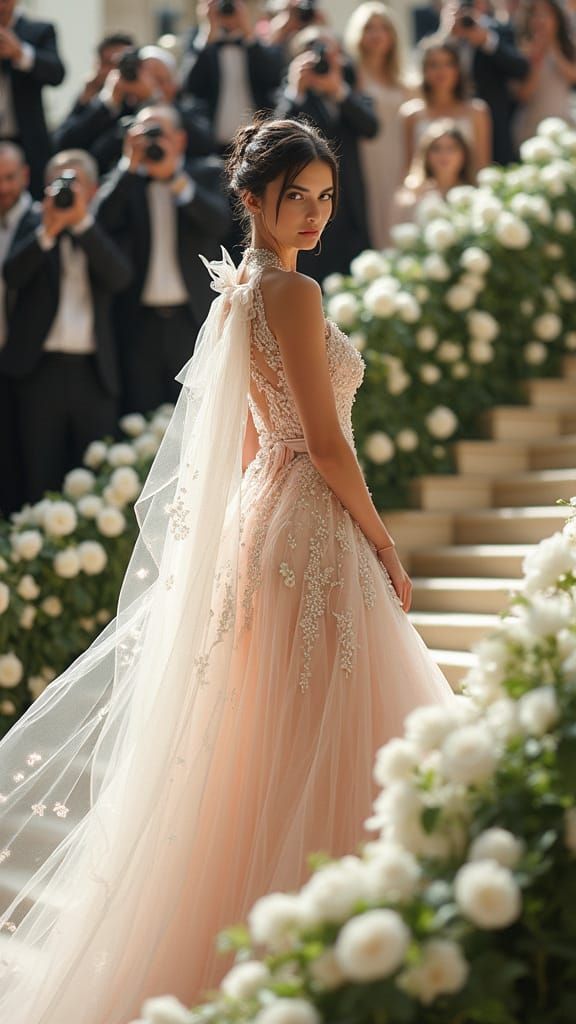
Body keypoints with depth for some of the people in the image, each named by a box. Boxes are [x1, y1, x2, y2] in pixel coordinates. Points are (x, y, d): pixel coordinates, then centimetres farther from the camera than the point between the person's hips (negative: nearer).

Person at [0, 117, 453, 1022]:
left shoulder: (238, 288, 12)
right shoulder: (293, 293, -16)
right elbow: (327, 445, -18)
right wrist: (386, 548, -9)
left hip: (261, 512, 10)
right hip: (311, 530, -10)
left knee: (259, 738, 16)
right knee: (315, 744, -3)